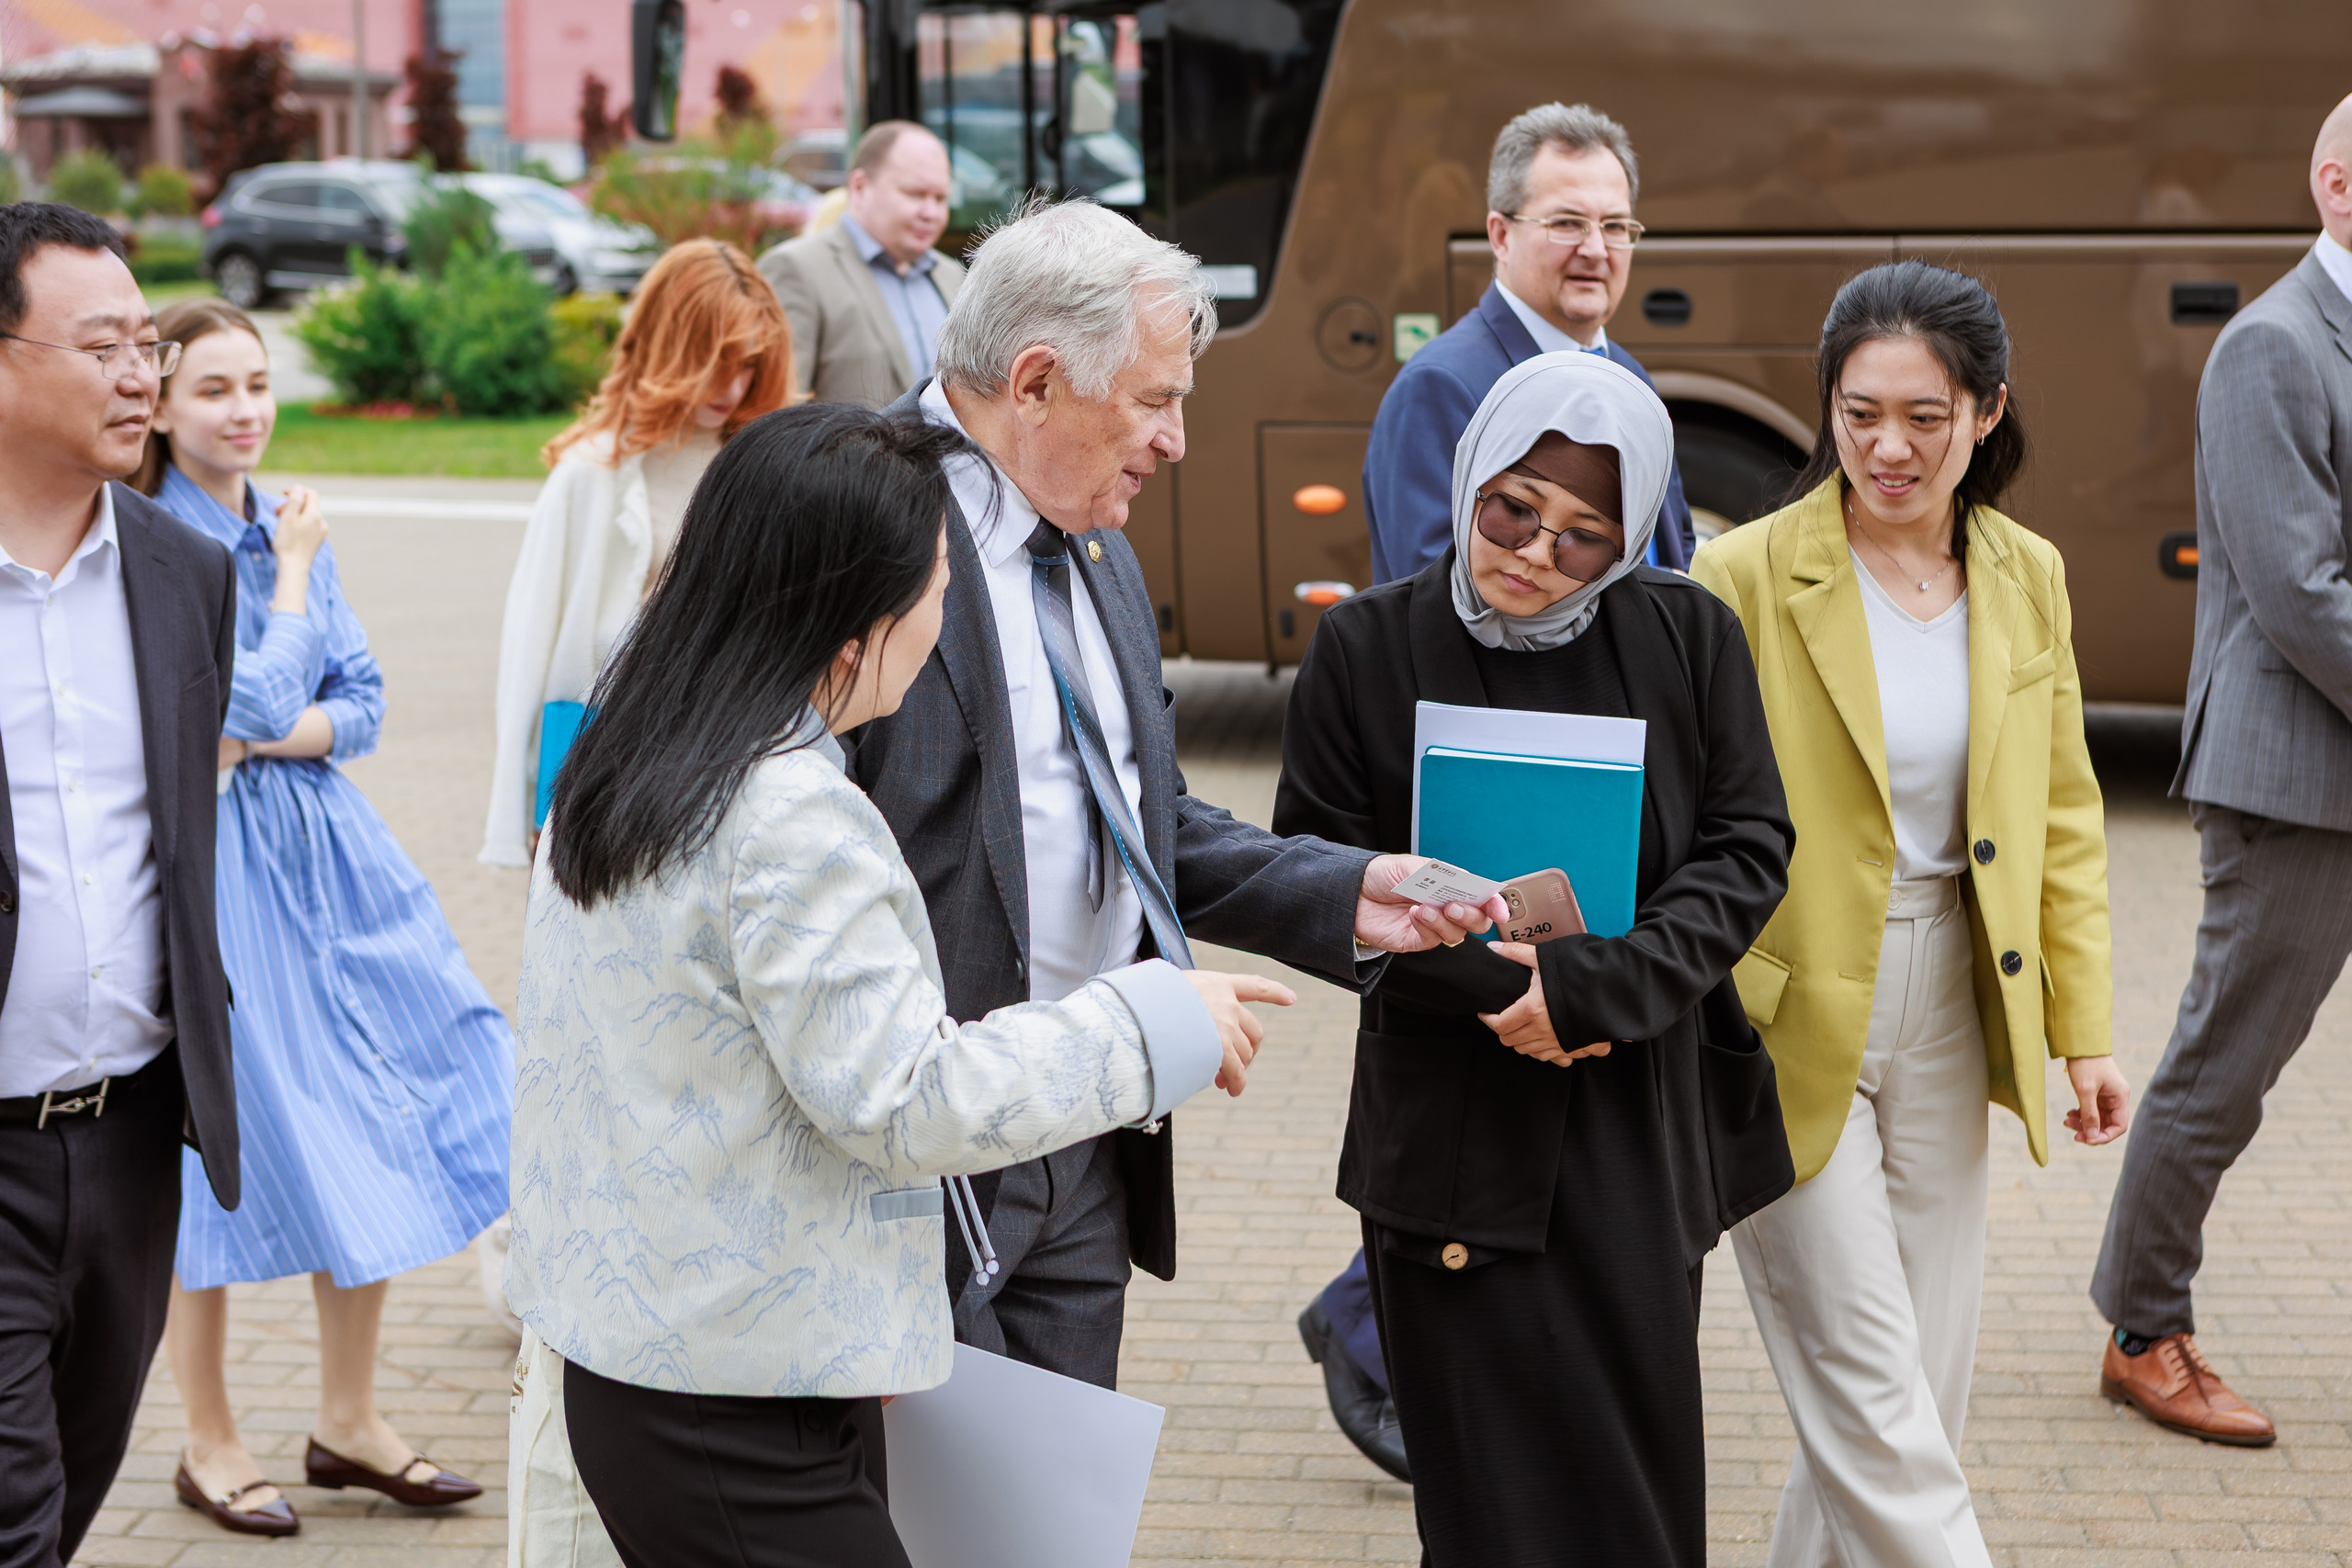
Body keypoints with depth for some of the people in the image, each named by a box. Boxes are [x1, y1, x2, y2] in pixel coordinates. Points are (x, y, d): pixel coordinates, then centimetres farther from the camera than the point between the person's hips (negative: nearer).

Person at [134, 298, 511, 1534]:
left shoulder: (292, 527, 9)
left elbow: (360, 704, 7)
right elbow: (254, 697, -17)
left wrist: (264, 739, -11)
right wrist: (294, 574, -7)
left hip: (324, 847, 7)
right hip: (212, 869, -6)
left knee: (369, 1133, 7)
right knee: (223, 1136, 2)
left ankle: (349, 1419, 21)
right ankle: (208, 1443, 18)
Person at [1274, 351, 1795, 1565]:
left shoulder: (1689, 639, 2)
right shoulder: (1366, 648, -1)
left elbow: (1746, 850, 1)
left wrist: (1595, 986, -14)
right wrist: (1493, 983, -12)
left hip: (1637, 1131, 1)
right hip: (1450, 1135, -1)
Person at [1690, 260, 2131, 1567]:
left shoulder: (2027, 577, 5)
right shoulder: (1746, 576, -11)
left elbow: (2063, 818, 12)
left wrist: (2085, 1029, 10)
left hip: (1947, 1011, 5)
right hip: (1788, 1018, -5)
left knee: (1928, 1381, 10)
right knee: (1874, 1406, -4)